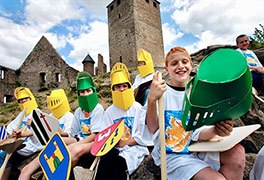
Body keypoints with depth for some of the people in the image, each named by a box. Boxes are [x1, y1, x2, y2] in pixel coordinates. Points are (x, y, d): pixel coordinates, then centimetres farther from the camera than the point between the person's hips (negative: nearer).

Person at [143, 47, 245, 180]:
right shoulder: (160, 91, -8)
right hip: (172, 155, -4)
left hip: (196, 149, 4)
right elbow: (153, 129, -15)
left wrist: (214, 130, -26)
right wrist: (151, 100, -31)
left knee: (237, 151, -19)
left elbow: (198, 134, -3)